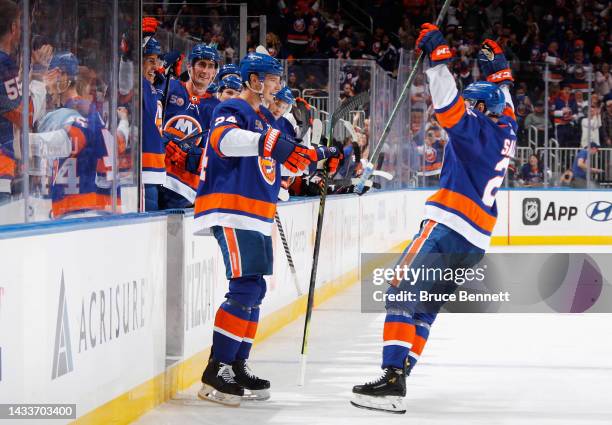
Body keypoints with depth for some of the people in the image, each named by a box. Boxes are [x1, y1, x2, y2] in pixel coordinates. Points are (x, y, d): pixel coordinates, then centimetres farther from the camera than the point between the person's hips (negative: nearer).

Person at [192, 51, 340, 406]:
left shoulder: (266, 119, 21)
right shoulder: (232, 111, -9)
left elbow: (288, 161, 30)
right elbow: (224, 138, -31)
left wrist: (319, 156, 17)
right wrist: (266, 141, -44)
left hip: (257, 217, 10)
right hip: (231, 212, -10)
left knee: (254, 290, 11)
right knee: (246, 288, -17)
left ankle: (237, 366, 19)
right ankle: (215, 371, -17)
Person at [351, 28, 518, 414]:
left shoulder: (477, 129, -7)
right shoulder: (505, 131, 16)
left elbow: (448, 105, -22)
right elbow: (503, 105, 38)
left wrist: (438, 55, -20)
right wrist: (498, 70, 42)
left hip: (448, 227, -9)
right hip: (476, 241, 9)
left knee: (403, 294, -13)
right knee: (424, 308, 10)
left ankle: (393, 380, -23)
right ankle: (396, 379, 4)